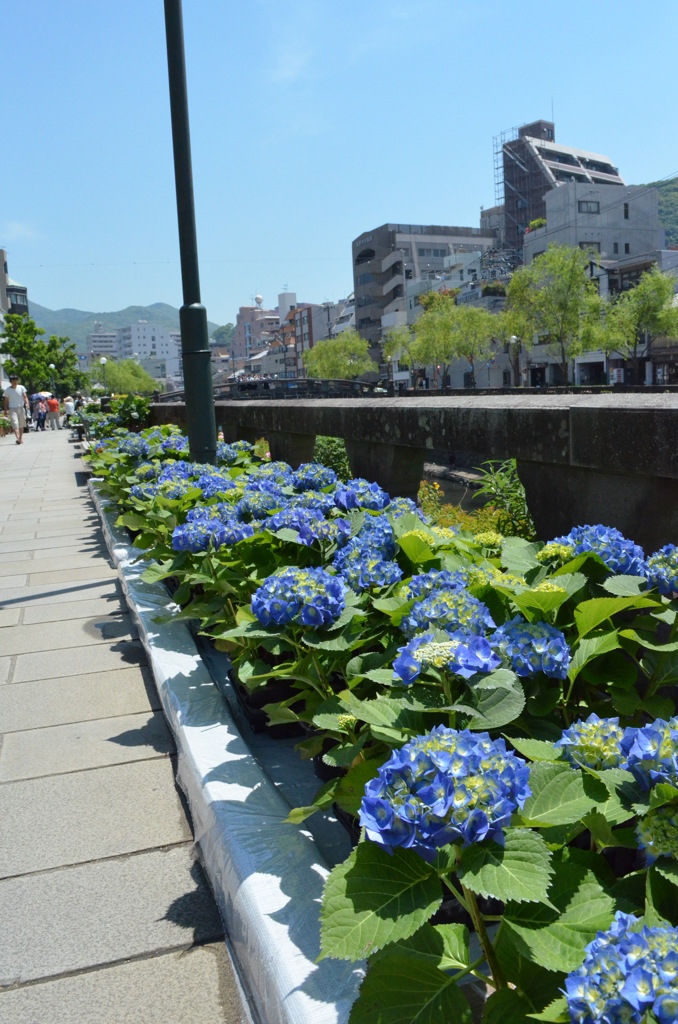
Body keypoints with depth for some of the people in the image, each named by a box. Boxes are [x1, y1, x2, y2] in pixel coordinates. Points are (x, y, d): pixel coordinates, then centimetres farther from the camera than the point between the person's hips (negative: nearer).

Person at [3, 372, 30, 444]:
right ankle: (17, 438, -29)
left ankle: (21, 438, 23)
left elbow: (25, 396, 0)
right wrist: (6, 410, 0)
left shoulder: (21, 388, 3)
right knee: (15, 424, -17)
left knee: (21, 424, 9)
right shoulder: (7, 390, 2)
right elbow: (6, 401, 6)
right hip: (12, 409, -2)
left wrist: (26, 403, -19)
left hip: (21, 408, 2)